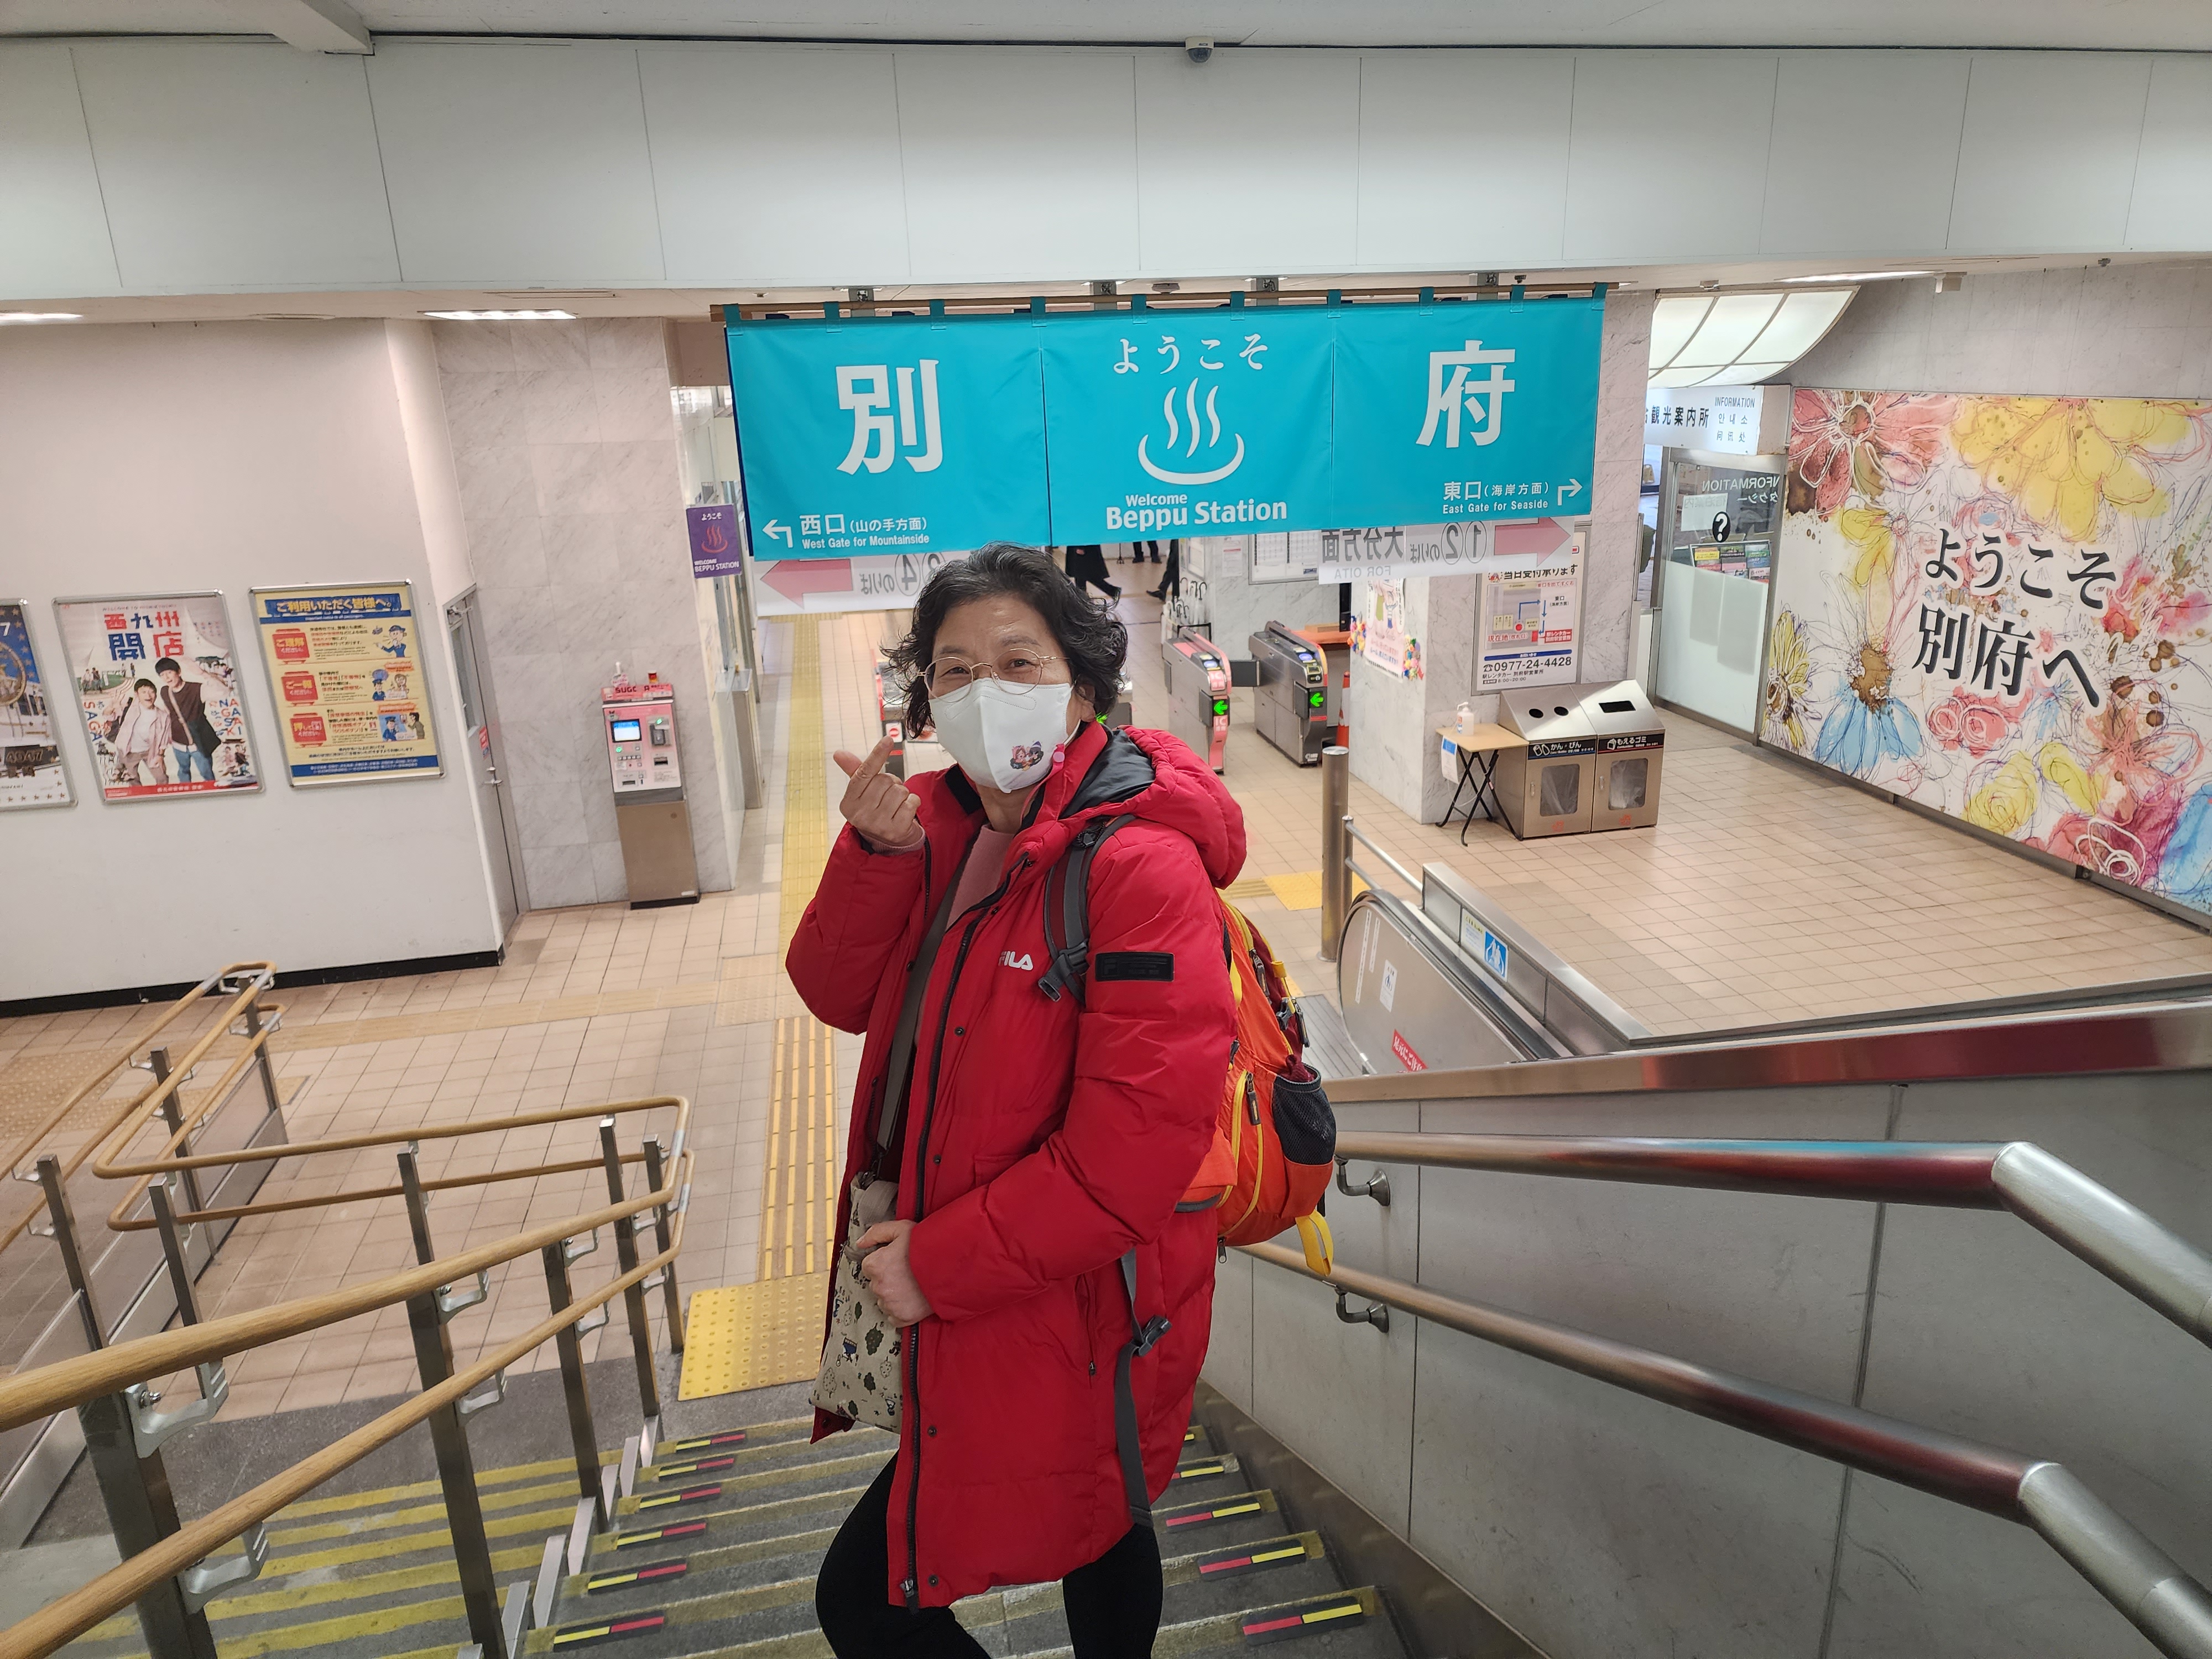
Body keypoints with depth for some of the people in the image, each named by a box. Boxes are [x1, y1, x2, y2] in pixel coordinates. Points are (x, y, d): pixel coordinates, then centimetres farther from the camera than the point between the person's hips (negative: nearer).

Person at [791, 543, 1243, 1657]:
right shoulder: (948, 826, 2)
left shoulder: (1141, 867, -25)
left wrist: (940, 1265, -21)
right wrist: (879, 853, -16)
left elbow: (1137, 1146, -28)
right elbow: (838, 995, 2)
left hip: (1065, 1322, -7)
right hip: (960, 1300, 8)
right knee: (1096, 1531, 29)